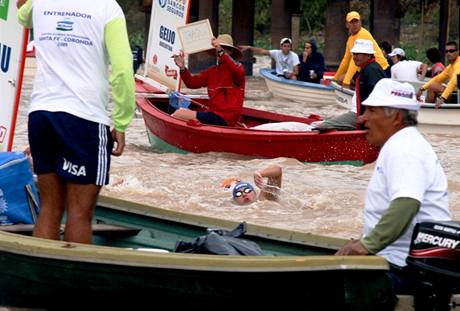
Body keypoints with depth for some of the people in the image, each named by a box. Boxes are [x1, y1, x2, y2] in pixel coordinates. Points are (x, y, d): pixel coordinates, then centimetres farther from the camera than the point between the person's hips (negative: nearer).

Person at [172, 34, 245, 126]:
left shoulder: (238, 67, -4)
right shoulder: (212, 71, 18)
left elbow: (238, 72, -30)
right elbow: (193, 82, 13)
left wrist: (221, 51, -38)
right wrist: (182, 68, -5)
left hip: (225, 118, -8)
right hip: (213, 113, 8)